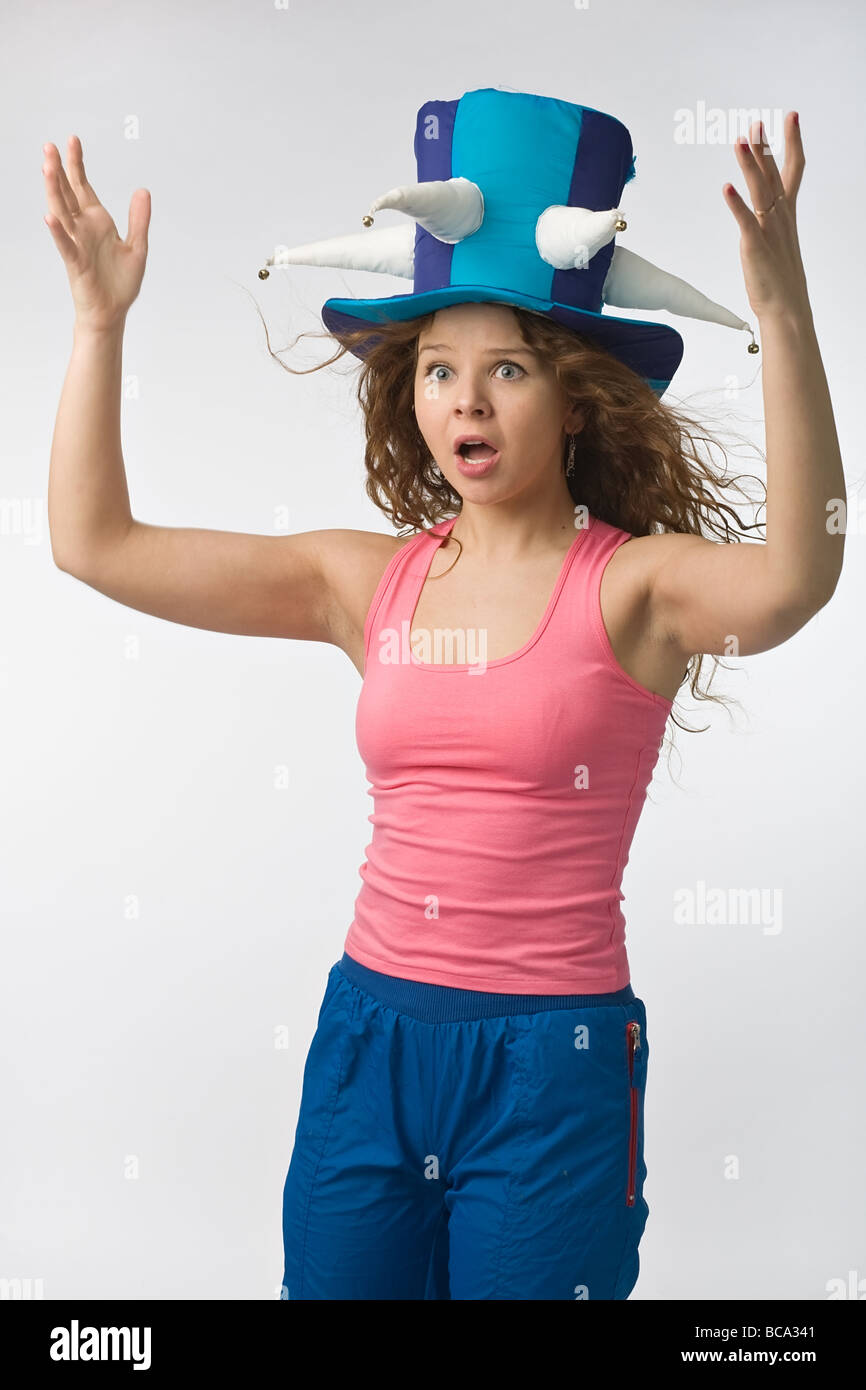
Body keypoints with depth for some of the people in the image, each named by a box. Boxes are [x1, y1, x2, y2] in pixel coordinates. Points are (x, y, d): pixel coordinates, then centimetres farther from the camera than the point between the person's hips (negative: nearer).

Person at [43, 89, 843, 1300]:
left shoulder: (632, 584, -9)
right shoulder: (372, 581, 2)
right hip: (369, 1029, 4)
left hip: (550, 1064, -4)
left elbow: (792, 581, -32)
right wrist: (101, 316, 0)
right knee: (333, 1280, 16)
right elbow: (96, 543, 3)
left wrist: (784, 315, -38)